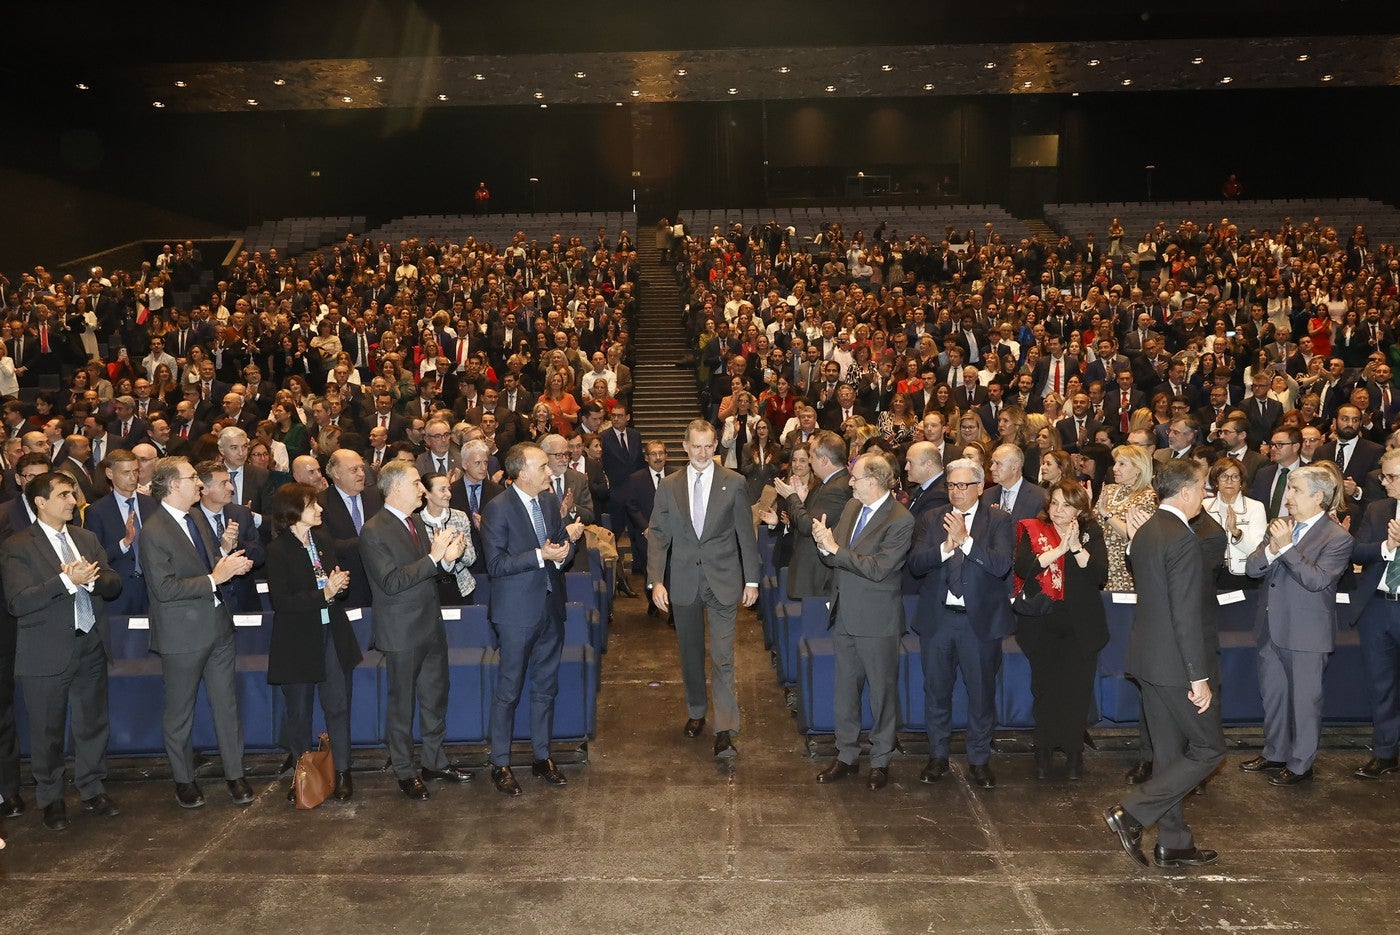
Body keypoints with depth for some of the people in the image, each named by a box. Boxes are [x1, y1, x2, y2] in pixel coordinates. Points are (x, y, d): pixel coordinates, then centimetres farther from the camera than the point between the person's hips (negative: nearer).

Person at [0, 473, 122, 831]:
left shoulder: (87, 539, 11)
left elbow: (113, 585, 6)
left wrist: (91, 579, -16)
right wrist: (67, 581, -25)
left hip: (91, 647, 5)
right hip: (47, 654, -5)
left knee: (93, 724, 14)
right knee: (48, 733, 8)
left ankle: (92, 788, 31)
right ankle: (50, 798, 26)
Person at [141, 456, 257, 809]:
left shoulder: (197, 516, 6)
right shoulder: (153, 532, -18)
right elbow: (164, 588, -23)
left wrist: (230, 563, -2)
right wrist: (214, 578, -23)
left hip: (217, 625, 7)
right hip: (183, 634, -7)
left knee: (227, 703, 12)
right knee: (180, 712, 11)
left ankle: (235, 773, 24)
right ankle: (184, 779, 28)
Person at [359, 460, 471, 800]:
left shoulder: (417, 521, 9)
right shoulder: (374, 531, -16)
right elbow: (391, 582, -24)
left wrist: (447, 558, -7)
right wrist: (433, 557, -26)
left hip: (432, 625, 8)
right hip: (403, 633, -8)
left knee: (435, 698, 17)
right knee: (402, 704, 7)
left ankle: (435, 762, 32)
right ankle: (404, 772, 22)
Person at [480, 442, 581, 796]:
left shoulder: (550, 500, 6)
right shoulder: (497, 509, -14)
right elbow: (495, 564, -18)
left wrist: (566, 545, -10)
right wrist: (540, 555, -23)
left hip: (550, 607, 6)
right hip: (518, 612, -6)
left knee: (546, 687, 16)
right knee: (508, 690, 4)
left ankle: (542, 756, 29)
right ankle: (500, 764, 17)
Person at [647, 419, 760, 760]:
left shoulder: (734, 483, -2)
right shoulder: (669, 486, 3)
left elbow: (746, 534, 1)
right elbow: (658, 536, 3)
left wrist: (752, 579, 0)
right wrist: (656, 581, -6)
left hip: (723, 581, -2)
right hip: (684, 582, 2)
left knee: (723, 657, -6)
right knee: (690, 653, 15)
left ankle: (725, 730, -6)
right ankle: (696, 712, 34)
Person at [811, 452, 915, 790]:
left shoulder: (900, 521, -16)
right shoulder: (851, 507, 6)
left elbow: (877, 568, -24)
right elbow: (834, 557, 8)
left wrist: (835, 548, -22)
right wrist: (824, 543, -14)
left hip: (877, 620, -7)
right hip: (845, 616, 7)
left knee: (883, 692, 7)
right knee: (846, 690, 16)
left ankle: (880, 761, 22)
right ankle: (847, 756, 29)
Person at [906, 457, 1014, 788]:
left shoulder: (999, 521, -2)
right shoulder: (931, 519, 5)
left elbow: (1002, 565, -16)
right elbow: (915, 564, -6)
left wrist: (965, 540, -22)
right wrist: (945, 547, -21)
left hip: (980, 620, -2)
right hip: (937, 618, 2)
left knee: (982, 692, 8)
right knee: (936, 690, 12)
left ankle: (979, 759, 24)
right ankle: (937, 756, 28)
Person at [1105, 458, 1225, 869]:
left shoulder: (1145, 532, 9)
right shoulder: (1183, 540, -20)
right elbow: (1187, 615, -22)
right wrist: (1200, 677, -19)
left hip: (1149, 657, 9)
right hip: (1176, 664, -9)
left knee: (1169, 753, 15)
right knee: (1208, 748, 5)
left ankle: (1174, 844, 24)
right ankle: (1132, 814, -1)